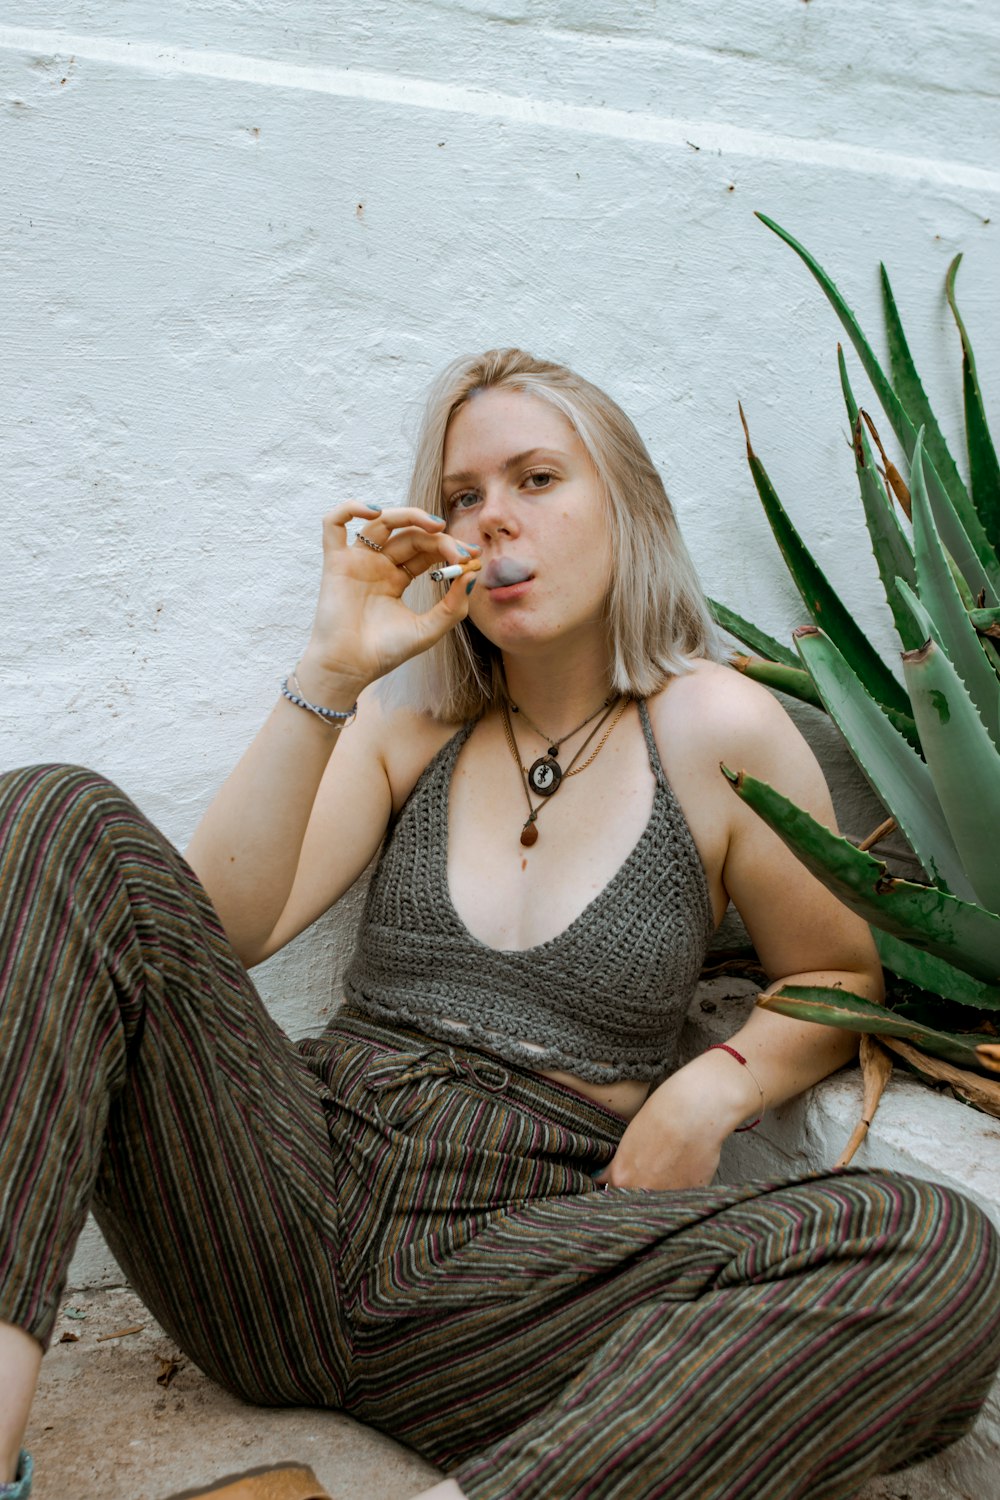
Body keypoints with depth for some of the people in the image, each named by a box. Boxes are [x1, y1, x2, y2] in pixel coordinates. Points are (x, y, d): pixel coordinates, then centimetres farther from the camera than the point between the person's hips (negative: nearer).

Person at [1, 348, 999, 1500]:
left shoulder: (714, 729, 4)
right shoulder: (410, 722, 11)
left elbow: (840, 977, 13)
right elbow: (216, 927, -1)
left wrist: (713, 1087, -7)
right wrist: (329, 674, -9)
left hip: (516, 1261, -2)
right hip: (299, 1181, 3)